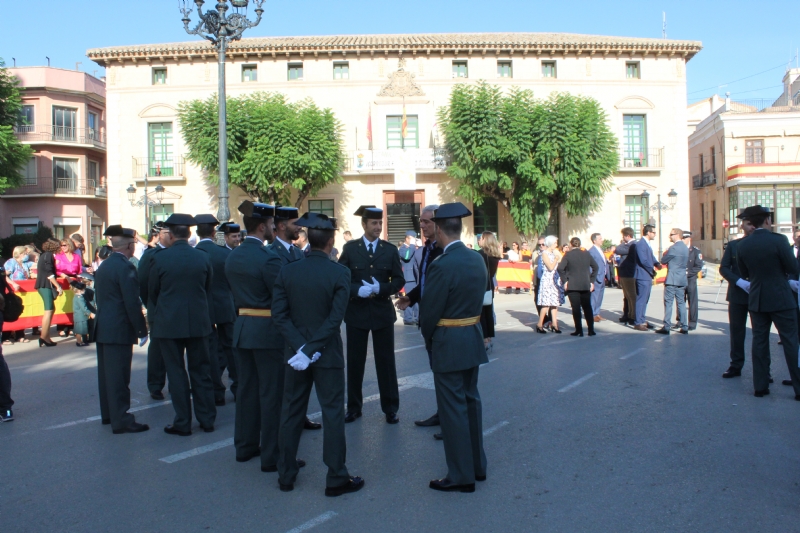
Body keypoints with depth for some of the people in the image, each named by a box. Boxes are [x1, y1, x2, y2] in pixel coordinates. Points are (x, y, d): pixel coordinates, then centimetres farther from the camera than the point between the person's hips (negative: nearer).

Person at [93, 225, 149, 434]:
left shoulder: (104, 265, 12)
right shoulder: (125, 267, -16)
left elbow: (102, 297, 15)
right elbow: (132, 302, -20)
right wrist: (142, 329, -12)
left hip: (103, 327, 9)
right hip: (119, 330, -9)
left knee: (107, 373, 17)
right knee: (119, 376, -5)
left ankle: (108, 413, 28)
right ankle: (121, 420, 0)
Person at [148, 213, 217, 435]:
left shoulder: (160, 258, -10)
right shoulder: (203, 257, -4)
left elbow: (152, 292, 2)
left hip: (169, 323, -2)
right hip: (198, 321, 2)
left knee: (176, 373, 6)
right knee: (201, 371, 12)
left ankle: (183, 423, 12)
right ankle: (207, 419, 18)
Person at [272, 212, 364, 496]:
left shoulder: (287, 271, -3)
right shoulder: (339, 273, -12)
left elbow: (279, 314, -8)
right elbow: (335, 319, -18)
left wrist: (301, 347, -11)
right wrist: (312, 349, -16)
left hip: (296, 351, 4)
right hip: (328, 354, -3)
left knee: (291, 413, 14)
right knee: (333, 414, 5)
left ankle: (286, 475, 25)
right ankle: (336, 478, 11)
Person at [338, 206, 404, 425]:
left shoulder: (390, 249, 3)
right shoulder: (350, 248, 1)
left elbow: (399, 280, 2)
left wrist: (380, 288, -16)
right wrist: (357, 290, -18)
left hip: (383, 312, 0)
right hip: (356, 312, 0)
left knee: (386, 361, 6)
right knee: (355, 361, 8)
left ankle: (390, 408, 17)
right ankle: (354, 407, 22)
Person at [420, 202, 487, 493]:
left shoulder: (442, 265, -20)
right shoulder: (478, 260, 3)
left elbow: (430, 309, -13)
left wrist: (428, 338, 3)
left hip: (449, 343, -8)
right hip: (473, 338, 8)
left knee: (453, 407, 2)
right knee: (471, 400, 18)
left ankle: (461, 476, 12)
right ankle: (477, 465, 31)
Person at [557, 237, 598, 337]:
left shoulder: (568, 255, -4)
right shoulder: (587, 254, 5)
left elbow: (560, 268, -15)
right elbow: (596, 267, 4)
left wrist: (564, 281, -7)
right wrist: (592, 281, 7)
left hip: (572, 286, -3)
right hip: (586, 286, 3)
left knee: (576, 308, 0)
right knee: (587, 308, 11)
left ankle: (579, 331, -1)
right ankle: (591, 330, 10)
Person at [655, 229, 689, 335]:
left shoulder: (674, 248, -15)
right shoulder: (685, 248, 13)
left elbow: (663, 261, -9)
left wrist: (665, 254, 10)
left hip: (672, 279, -8)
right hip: (682, 279, 8)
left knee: (668, 303, -5)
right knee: (681, 302, 10)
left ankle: (666, 327, -5)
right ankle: (684, 327, 11)